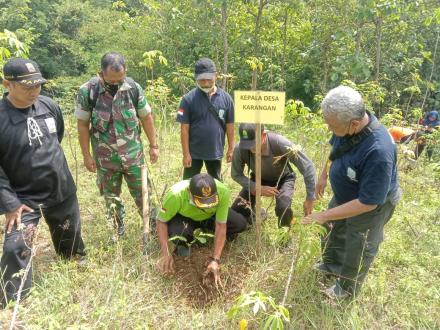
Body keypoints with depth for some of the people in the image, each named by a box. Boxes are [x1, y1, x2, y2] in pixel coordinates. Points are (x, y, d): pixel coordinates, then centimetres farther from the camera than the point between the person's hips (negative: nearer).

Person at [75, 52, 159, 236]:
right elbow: (83, 125, -5)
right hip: (105, 158, 0)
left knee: (143, 194, 9)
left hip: (133, 154, 0)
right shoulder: (87, 91, -13)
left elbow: (146, 118, 1)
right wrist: (86, 156, -3)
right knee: (111, 197, 15)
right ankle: (119, 231, 35)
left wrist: (154, 145, 3)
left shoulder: (134, 88, -9)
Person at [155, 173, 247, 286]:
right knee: (178, 233, -36)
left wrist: (215, 259, -32)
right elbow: (161, 221, -23)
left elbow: (221, 226, -28)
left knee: (240, 224, -18)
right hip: (184, 217, -2)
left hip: (210, 216, 3)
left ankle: (204, 228, 7)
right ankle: (182, 243, 2)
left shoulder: (222, 192, -37)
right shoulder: (176, 194, -40)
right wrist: (165, 253, -32)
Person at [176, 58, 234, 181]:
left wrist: (231, 148, 4)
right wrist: (186, 153, -11)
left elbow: (229, 125, 4)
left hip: (216, 151, 3)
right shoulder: (189, 99, -9)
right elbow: (184, 128, -9)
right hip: (194, 152, -2)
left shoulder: (226, 98, -2)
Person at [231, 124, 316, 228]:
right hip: (258, 179, 3)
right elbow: (236, 174, -13)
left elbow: (307, 166, -31)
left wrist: (310, 198, -27)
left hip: (283, 178, -2)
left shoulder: (280, 143, -39)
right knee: (237, 211, -11)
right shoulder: (239, 149, -30)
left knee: (283, 209, -30)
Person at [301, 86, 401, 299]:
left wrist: (325, 215, -30)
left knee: (358, 249, 17)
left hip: (371, 207, -7)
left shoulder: (378, 152, -44)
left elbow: (368, 203, -35)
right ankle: (331, 265, 57)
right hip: (345, 196, 7)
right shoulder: (347, 125, -21)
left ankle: (348, 288, 45)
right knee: (334, 231, 28)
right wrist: (324, 175, 9)